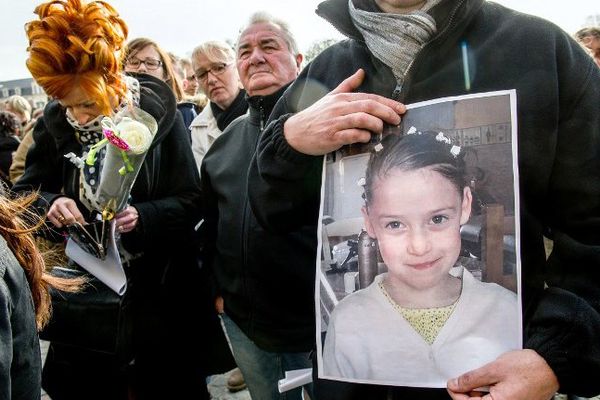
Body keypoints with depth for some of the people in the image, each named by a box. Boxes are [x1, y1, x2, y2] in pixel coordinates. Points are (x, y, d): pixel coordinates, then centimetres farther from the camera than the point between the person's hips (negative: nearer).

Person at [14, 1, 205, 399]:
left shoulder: (157, 112, -12)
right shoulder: (55, 123, -2)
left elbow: (190, 200, -10)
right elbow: (26, 191, 6)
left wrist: (142, 216, -27)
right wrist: (49, 203, -17)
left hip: (155, 286, -2)